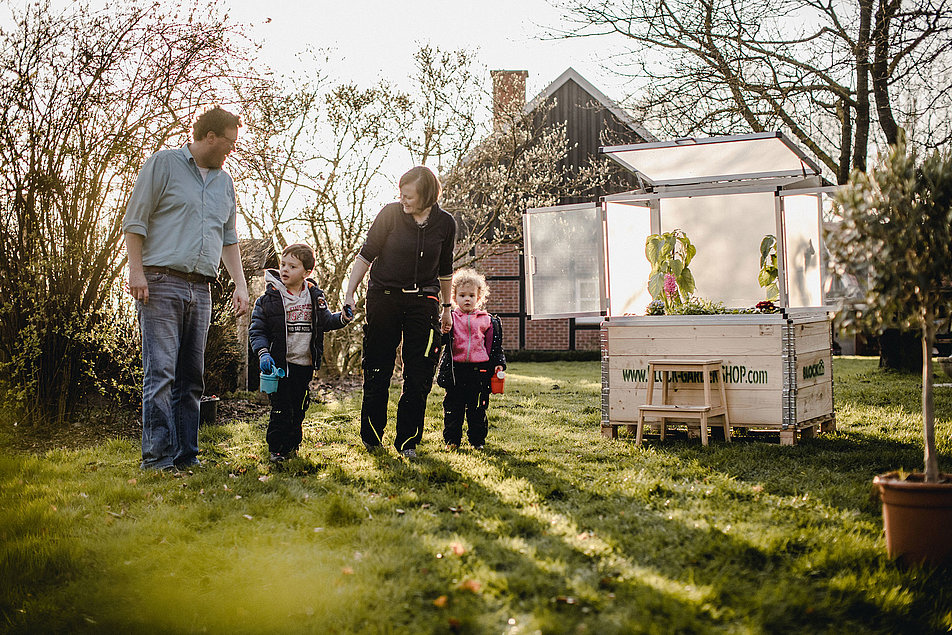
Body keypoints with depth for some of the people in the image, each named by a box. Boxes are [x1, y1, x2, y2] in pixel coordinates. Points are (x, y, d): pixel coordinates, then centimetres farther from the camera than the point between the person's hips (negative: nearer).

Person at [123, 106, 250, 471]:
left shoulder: (224, 182, 20)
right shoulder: (163, 164, 2)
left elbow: (229, 238, 25)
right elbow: (135, 220, -2)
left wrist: (240, 284, 16)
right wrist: (136, 270, -11)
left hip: (201, 289, 6)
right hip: (161, 283, -6)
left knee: (191, 377, 6)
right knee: (161, 371, -12)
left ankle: (185, 455, 9)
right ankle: (158, 455, -12)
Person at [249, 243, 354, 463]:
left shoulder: (315, 297, 4)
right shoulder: (268, 298, -6)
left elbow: (327, 321, 14)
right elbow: (257, 330, -4)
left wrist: (342, 318, -7)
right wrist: (263, 353, -18)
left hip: (305, 364, 4)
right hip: (280, 363, -4)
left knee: (298, 408, 13)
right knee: (281, 409, -5)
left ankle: (292, 445, 27)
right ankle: (276, 449, 7)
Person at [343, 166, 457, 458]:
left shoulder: (445, 223, -2)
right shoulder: (390, 214, -7)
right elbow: (366, 255, -3)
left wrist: (446, 308, 16)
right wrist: (349, 294, -9)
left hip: (423, 301, 1)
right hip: (384, 297, -1)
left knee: (419, 374, -2)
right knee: (377, 371, 3)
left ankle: (407, 440, 9)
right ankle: (371, 436, 19)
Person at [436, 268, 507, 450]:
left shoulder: (487, 320, 7)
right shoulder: (450, 319, 5)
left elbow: (495, 344, 12)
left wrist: (498, 363, 5)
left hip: (479, 370, 0)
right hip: (455, 370, 0)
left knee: (477, 407, 7)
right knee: (453, 406, 4)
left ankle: (477, 439, 17)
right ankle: (452, 439, 14)